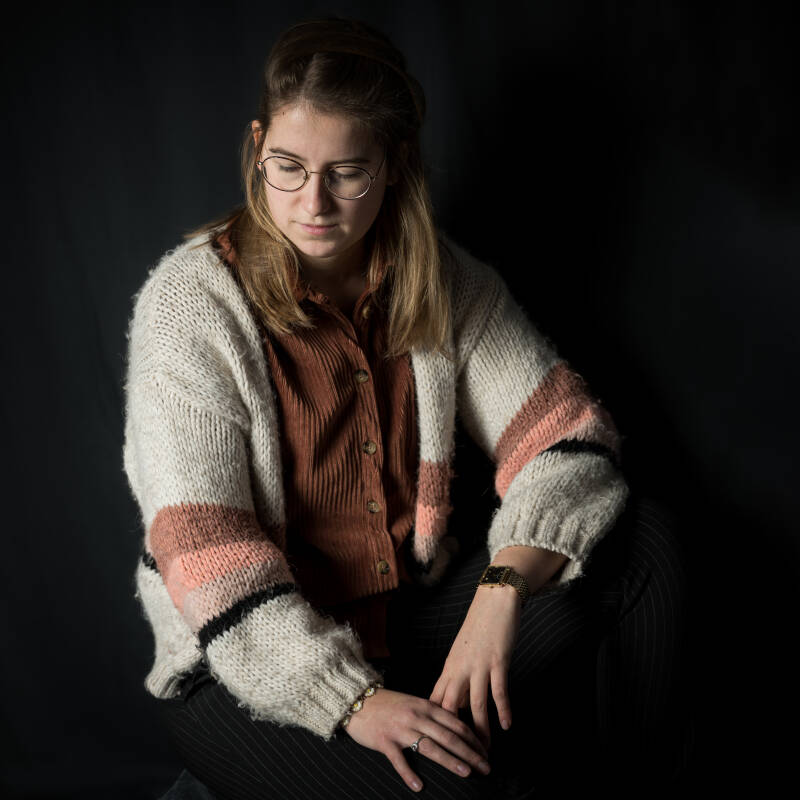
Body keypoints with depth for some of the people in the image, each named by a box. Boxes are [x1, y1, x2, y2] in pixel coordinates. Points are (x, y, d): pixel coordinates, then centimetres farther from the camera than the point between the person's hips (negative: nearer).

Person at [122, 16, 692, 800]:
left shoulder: (446, 282, -1)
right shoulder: (191, 301, -13)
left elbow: (564, 437, -7)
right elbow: (203, 551, -18)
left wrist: (500, 593, -25)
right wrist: (350, 699, -26)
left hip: (420, 615, 5)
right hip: (249, 666, -4)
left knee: (639, 537, -12)